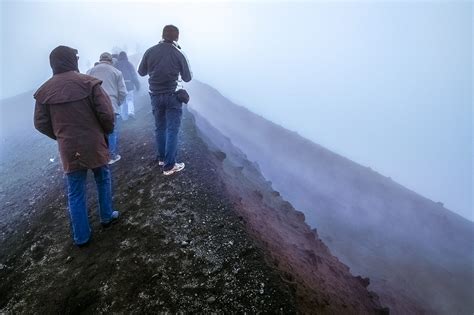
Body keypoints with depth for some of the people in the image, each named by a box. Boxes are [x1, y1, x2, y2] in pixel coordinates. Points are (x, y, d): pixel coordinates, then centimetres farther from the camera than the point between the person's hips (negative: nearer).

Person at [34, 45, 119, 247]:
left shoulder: (45, 90, 1)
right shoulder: (88, 82, -10)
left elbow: (41, 123, 4)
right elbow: (106, 113, -15)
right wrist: (107, 131, 4)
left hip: (68, 149, 3)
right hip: (94, 145, -2)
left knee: (75, 193, 11)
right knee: (103, 180, 21)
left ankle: (81, 237, 20)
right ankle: (106, 216, 35)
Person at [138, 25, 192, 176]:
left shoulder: (150, 51, -1)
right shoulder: (178, 54, -8)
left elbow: (141, 72, 9)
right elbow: (187, 78, 0)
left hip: (155, 95, 4)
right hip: (172, 96, -3)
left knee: (160, 127, 17)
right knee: (172, 130, 0)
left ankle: (162, 158, 29)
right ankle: (169, 165, 0)